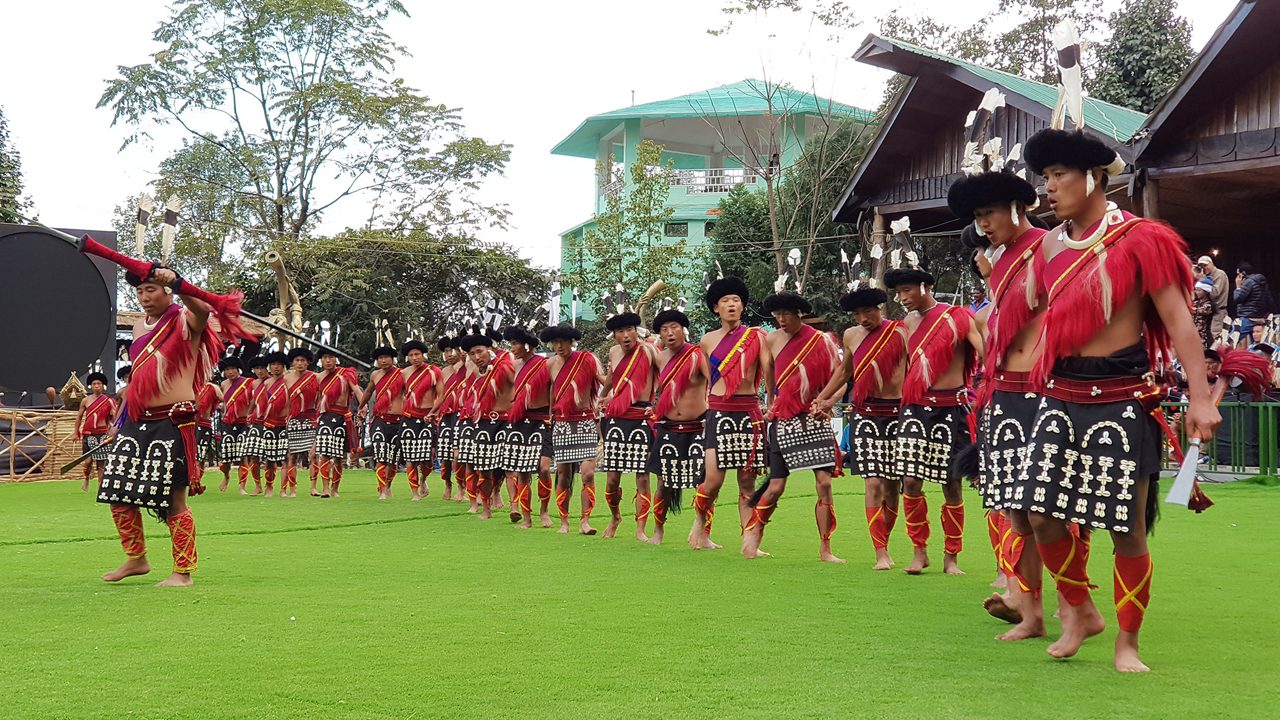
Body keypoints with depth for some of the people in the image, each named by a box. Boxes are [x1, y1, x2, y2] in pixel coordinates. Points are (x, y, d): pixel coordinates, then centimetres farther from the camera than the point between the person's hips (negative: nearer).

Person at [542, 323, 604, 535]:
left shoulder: (587, 360, -5)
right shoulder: (551, 364, 7)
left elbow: (607, 384, -10)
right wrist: (550, 417, 20)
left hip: (585, 422, -3)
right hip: (561, 424, 3)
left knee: (587, 473, -12)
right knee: (563, 475, 5)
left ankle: (585, 520, -5)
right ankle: (564, 521, 15)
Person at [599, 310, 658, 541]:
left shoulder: (648, 351, -6)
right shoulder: (614, 352, 10)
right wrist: (608, 397, 24)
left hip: (641, 420, -4)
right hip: (615, 420, 4)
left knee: (642, 477, -3)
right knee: (612, 477, 3)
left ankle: (640, 529, 4)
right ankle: (614, 516, 28)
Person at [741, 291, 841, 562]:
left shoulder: (820, 341, -3)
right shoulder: (772, 340, 5)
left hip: (814, 420, -1)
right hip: (784, 421, 1)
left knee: (824, 483, -9)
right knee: (776, 487, 1)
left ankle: (825, 549, -1)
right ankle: (752, 533, 25)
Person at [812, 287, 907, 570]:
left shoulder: (900, 333, -3)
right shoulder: (852, 336, 10)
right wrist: (821, 399, 30)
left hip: (896, 414, -2)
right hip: (864, 414, 2)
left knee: (892, 486, 7)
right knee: (873, 483, -9)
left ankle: (884, 543, 26)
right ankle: (881, 554, -8)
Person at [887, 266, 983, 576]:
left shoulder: (958, 318, -4)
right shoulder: (909, 322, 14)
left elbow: (985, 355, -13)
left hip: (950, 408, -4)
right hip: (915, 408, 4)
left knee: (952, 484, 2)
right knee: (910, 481, -4)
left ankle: (951, 557, 13)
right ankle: (919, 550, 10)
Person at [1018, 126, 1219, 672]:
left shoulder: (1138, 239, -7)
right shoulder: (1051, 245, 9)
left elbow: (1177, 320, -10)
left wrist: (1201, 398, -17)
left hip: (1122, 398, -5)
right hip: (1061, 396, 5)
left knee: (1128, 528, 0)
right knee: (1043, 515, 0)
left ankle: (1127, 642, 15)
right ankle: (1080, 612, 23)